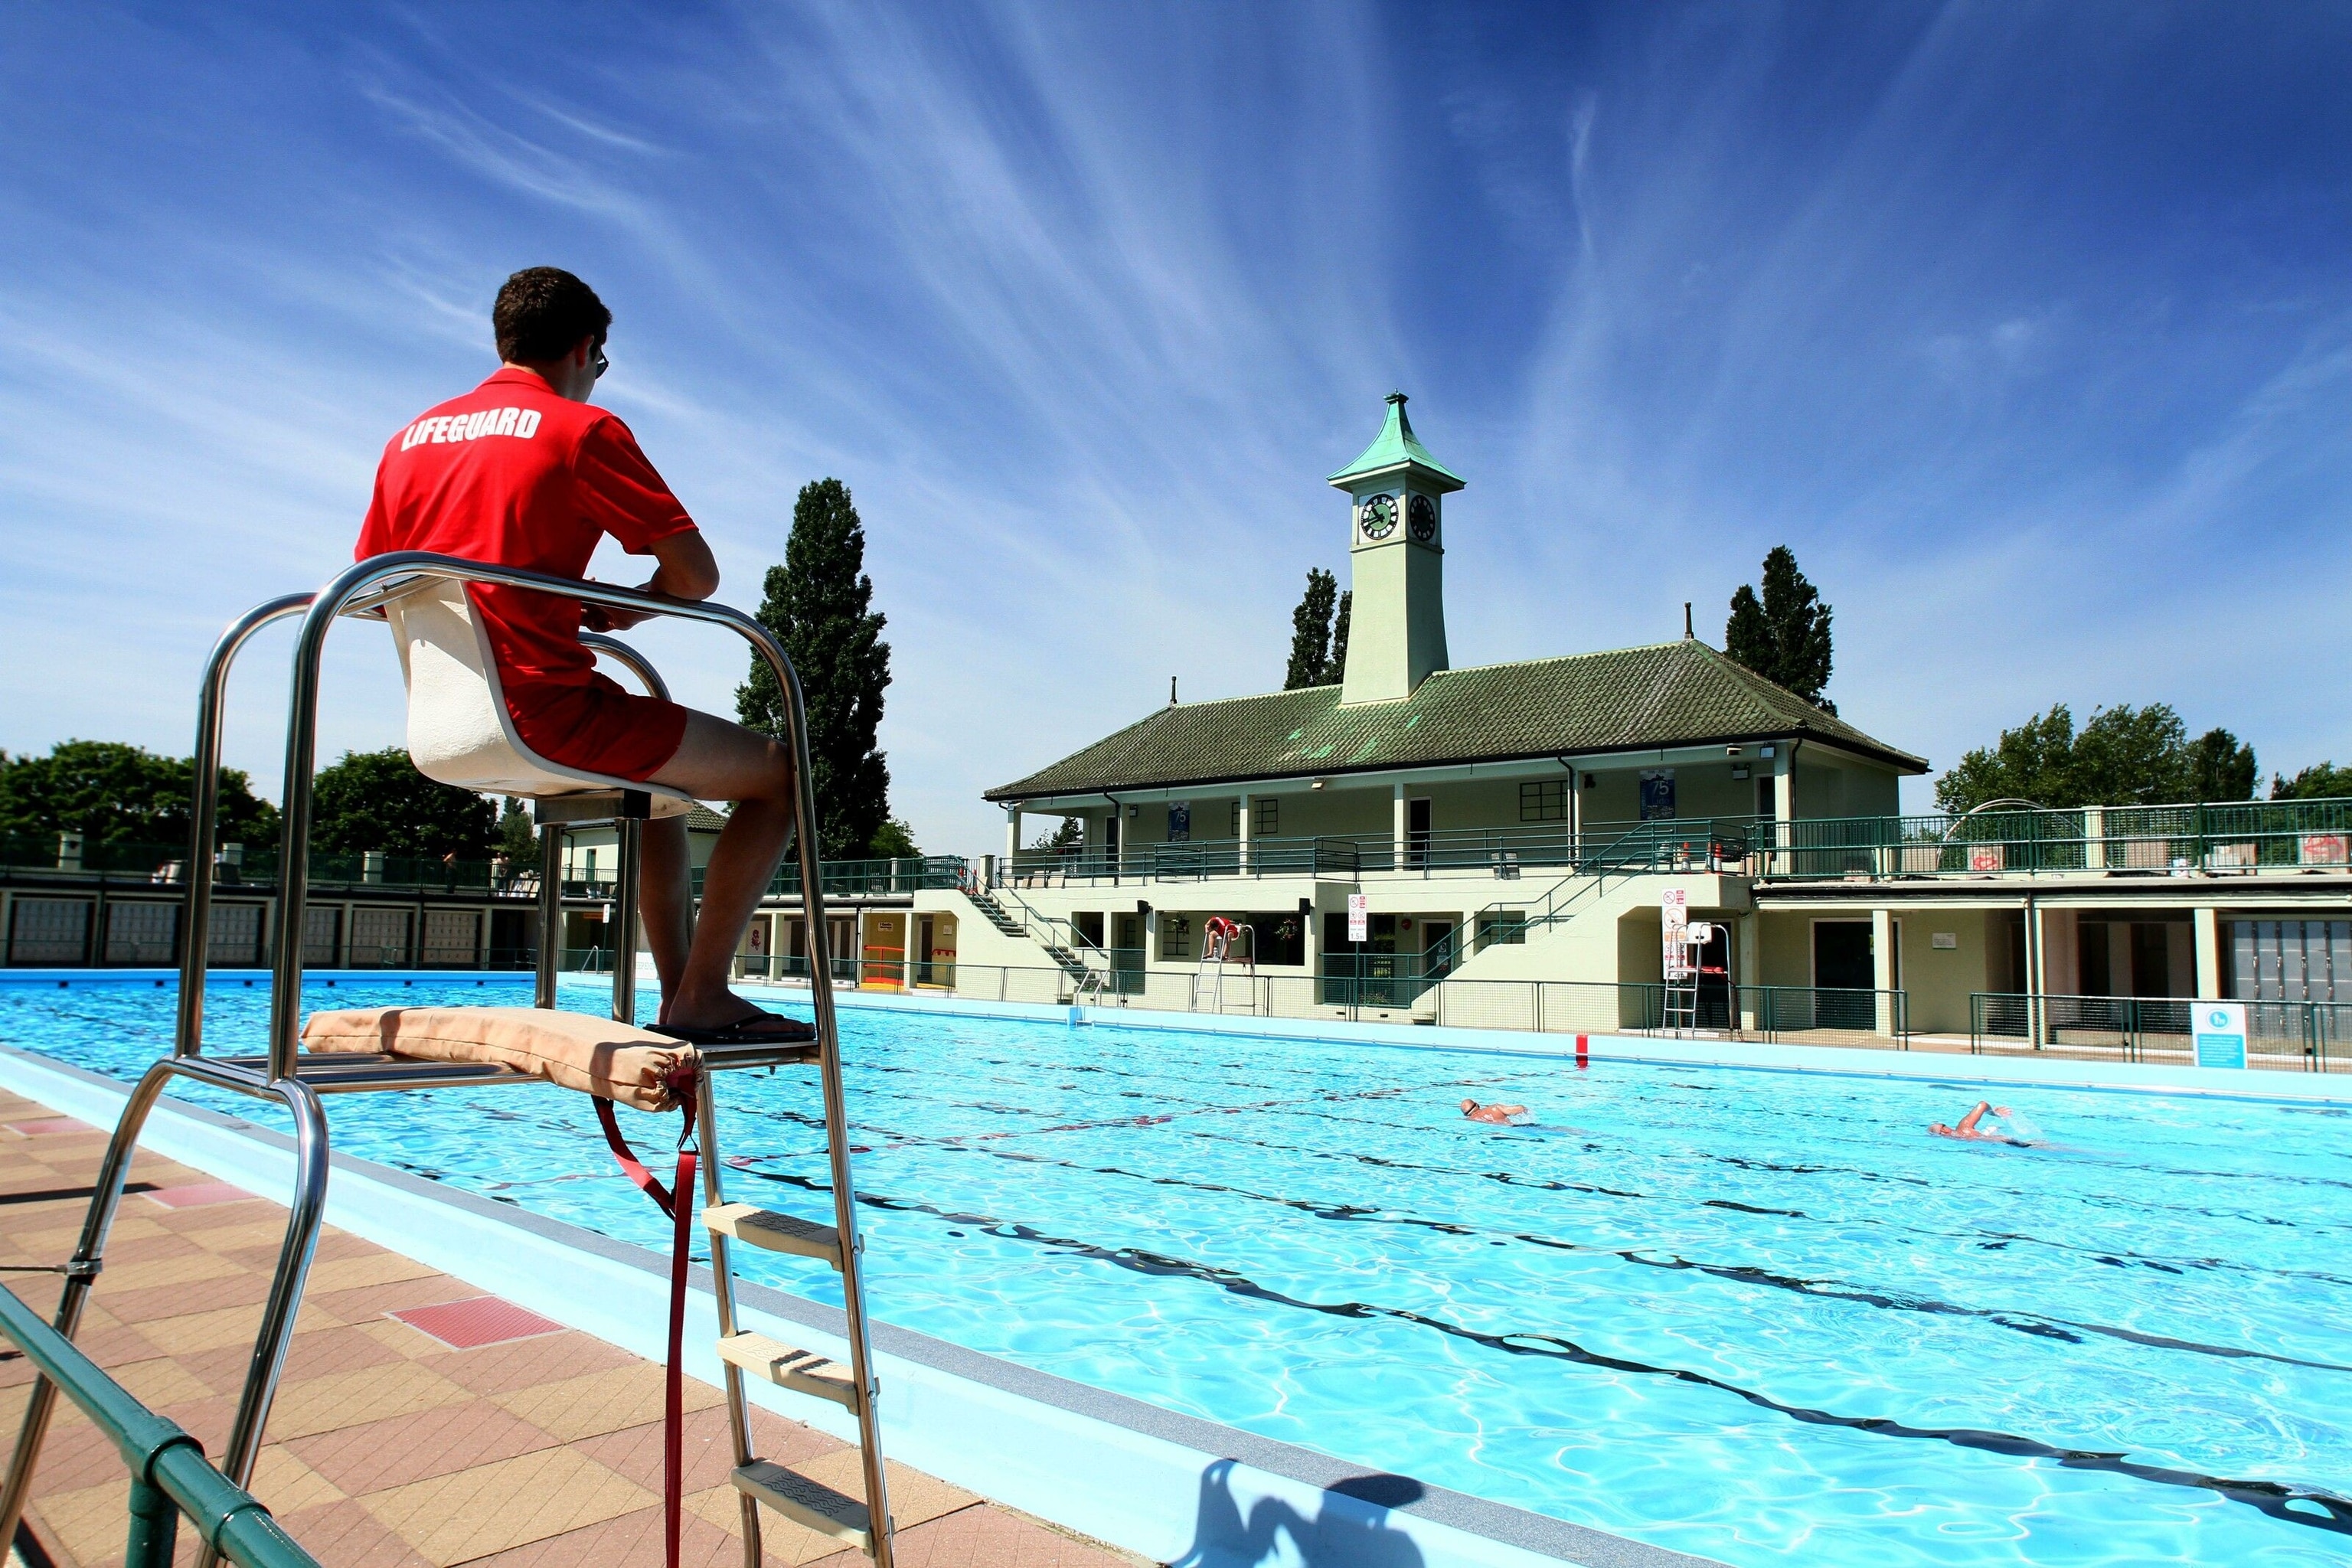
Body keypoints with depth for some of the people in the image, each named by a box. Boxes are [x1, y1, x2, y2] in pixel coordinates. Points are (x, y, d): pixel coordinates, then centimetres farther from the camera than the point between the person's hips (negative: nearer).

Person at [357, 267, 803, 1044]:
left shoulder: (409, 440, 15)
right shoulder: (582, 429, -6)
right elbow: (697, 576, -10)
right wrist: (618, 612, 9)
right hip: (546, 716, -8)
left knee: (662, 778, 30)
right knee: (776, 774, 2)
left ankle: (679, 992, 26)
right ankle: (701, 998, -3)